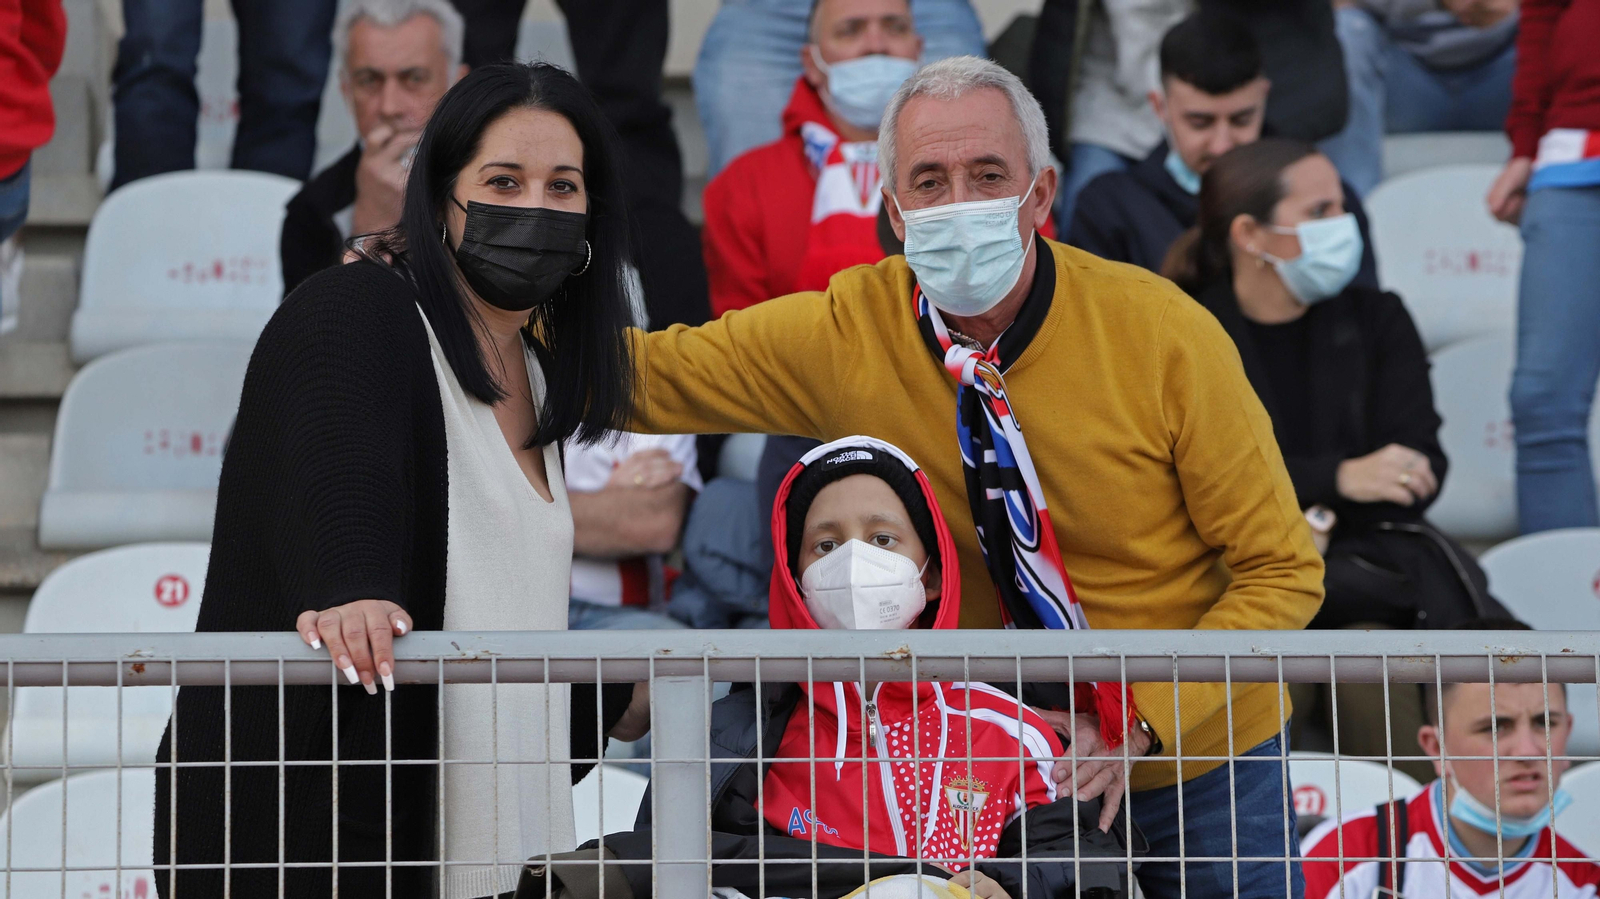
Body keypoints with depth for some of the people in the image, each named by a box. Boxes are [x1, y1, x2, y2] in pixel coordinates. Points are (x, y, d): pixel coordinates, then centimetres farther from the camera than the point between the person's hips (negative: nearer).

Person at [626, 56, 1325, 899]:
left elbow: (1284, 574, -14)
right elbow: (649, 376, -2)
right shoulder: (845, 336, -12)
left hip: (1197, 759, -1)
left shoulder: (1166, 334, -18)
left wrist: (1140, 720, -25)